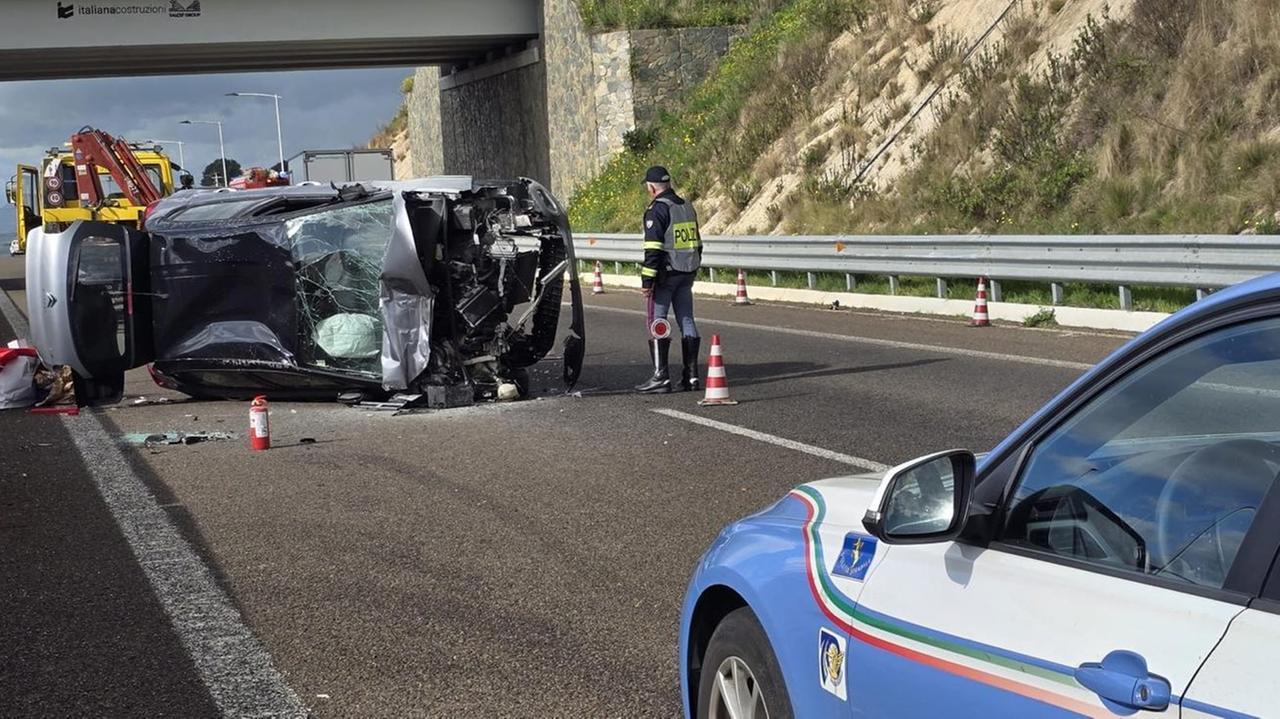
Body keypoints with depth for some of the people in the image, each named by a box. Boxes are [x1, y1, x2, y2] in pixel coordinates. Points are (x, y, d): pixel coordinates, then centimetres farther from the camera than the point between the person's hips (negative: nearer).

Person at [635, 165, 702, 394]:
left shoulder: (657, 209, -13)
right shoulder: (687, 207, 14)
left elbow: (653, 249, -19)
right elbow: (697, 243, 20)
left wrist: (646, 280, -17)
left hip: (666, 274, -8)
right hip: (687, 273, 8)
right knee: (687, 321, 9)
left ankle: (661, 377, -7)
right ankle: (691, 375, 9)